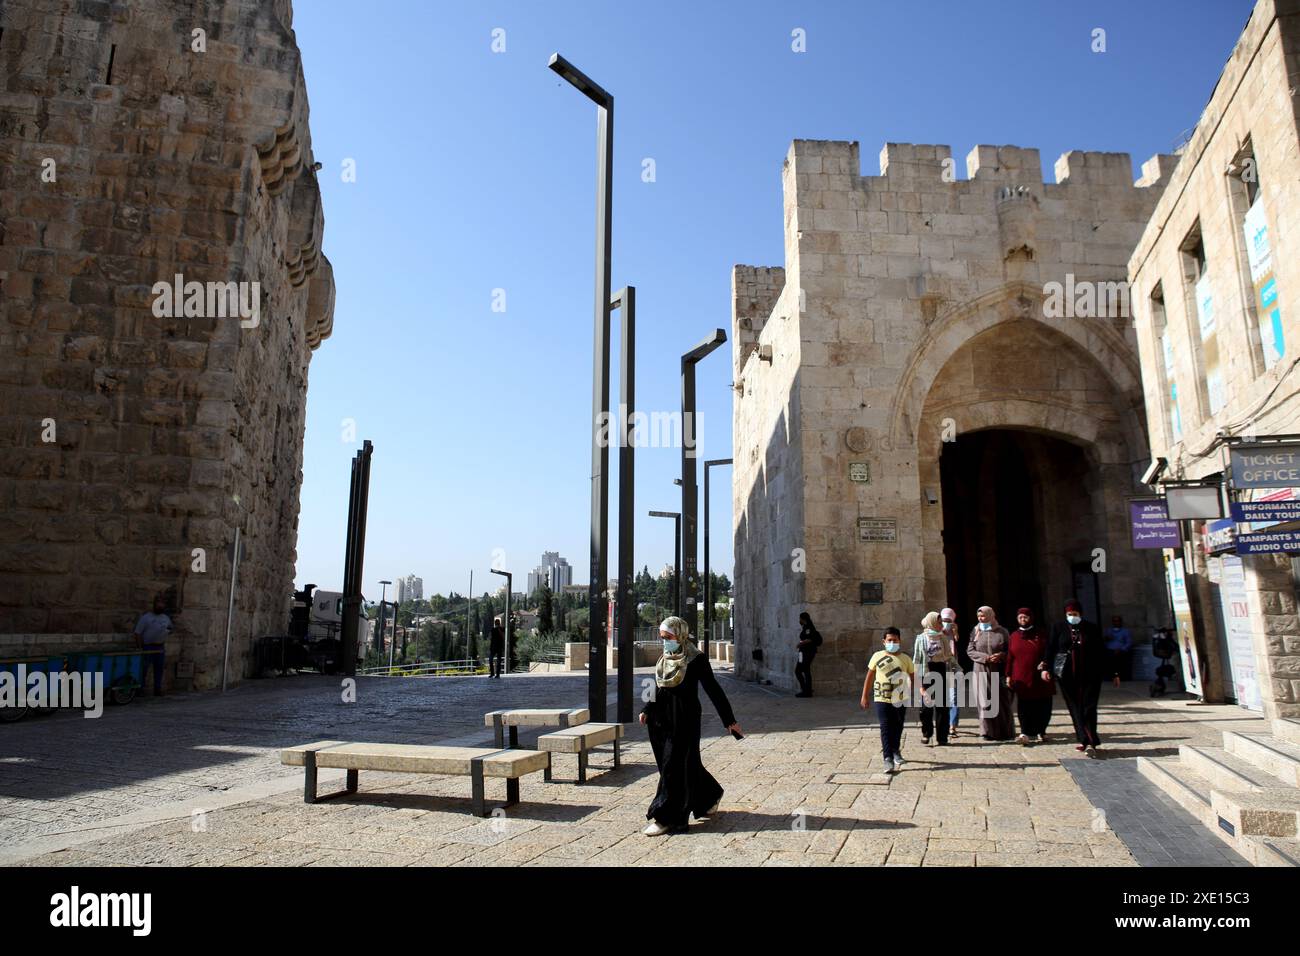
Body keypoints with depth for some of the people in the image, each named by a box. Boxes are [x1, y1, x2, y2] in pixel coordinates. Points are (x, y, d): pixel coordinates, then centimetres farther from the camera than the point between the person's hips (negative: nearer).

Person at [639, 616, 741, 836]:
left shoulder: (696, 659, -11)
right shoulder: (664, 658, 8)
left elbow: (713, 690, -10)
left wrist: (729, 720, -9)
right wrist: (647, 709, 3)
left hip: (684, 721, -7)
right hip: (663, 719, 7)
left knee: (673, 767, -4)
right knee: (686, 764, 16)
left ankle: (665, 818, 3)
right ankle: (711, 796, 38)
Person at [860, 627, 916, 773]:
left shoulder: (905, 659, 1)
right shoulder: (877, 656, -1)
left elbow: (914, 678, 6)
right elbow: (869, 677, 5)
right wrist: (864, 696, 4)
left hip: (900, 700, 2)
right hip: (882, 699, -2)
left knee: (897, 728, 16)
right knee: (885, 728, -9)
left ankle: (896, 751, 38)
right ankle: (888, 758, -10)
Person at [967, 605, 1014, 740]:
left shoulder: (1002, 632, 5)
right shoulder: (976, 632, 7)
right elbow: (970, 651, 2)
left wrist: (1001, 655, -15)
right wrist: (986, 657, -12)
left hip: (999, 671, 0)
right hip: (982, 670, 0)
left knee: (1002, 701, 2)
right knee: (985, 700, -5)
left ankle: (1004, 731, 14)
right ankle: (988, 731, 2)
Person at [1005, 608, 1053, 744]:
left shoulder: (1040, 635, 4)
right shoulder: (1014, 636, 8)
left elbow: (1048, 653, 3)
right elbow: (1010, 657, 8)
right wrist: (1008, 675, 5)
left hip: (1039, 678, 0)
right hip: (1021, 679, 1)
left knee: (1042, 706, 4)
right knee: (1024, 707, -4)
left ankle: (1041, 732, 19)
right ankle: (1025, 733, -6)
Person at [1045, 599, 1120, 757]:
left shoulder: (1091, 628, 6)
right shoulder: (1058, 627, 6)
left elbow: (1102, 651, 8)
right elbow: (1051, 649, 1)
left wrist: (1113, 673, 8)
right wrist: (1046, 667, -11)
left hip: (1090, 675, -1)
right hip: (1067, 676, 1)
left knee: (1088, 707, -6)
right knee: (1075, 708, 2)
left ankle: (1090, 743, -9)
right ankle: (1086, 740, 9)